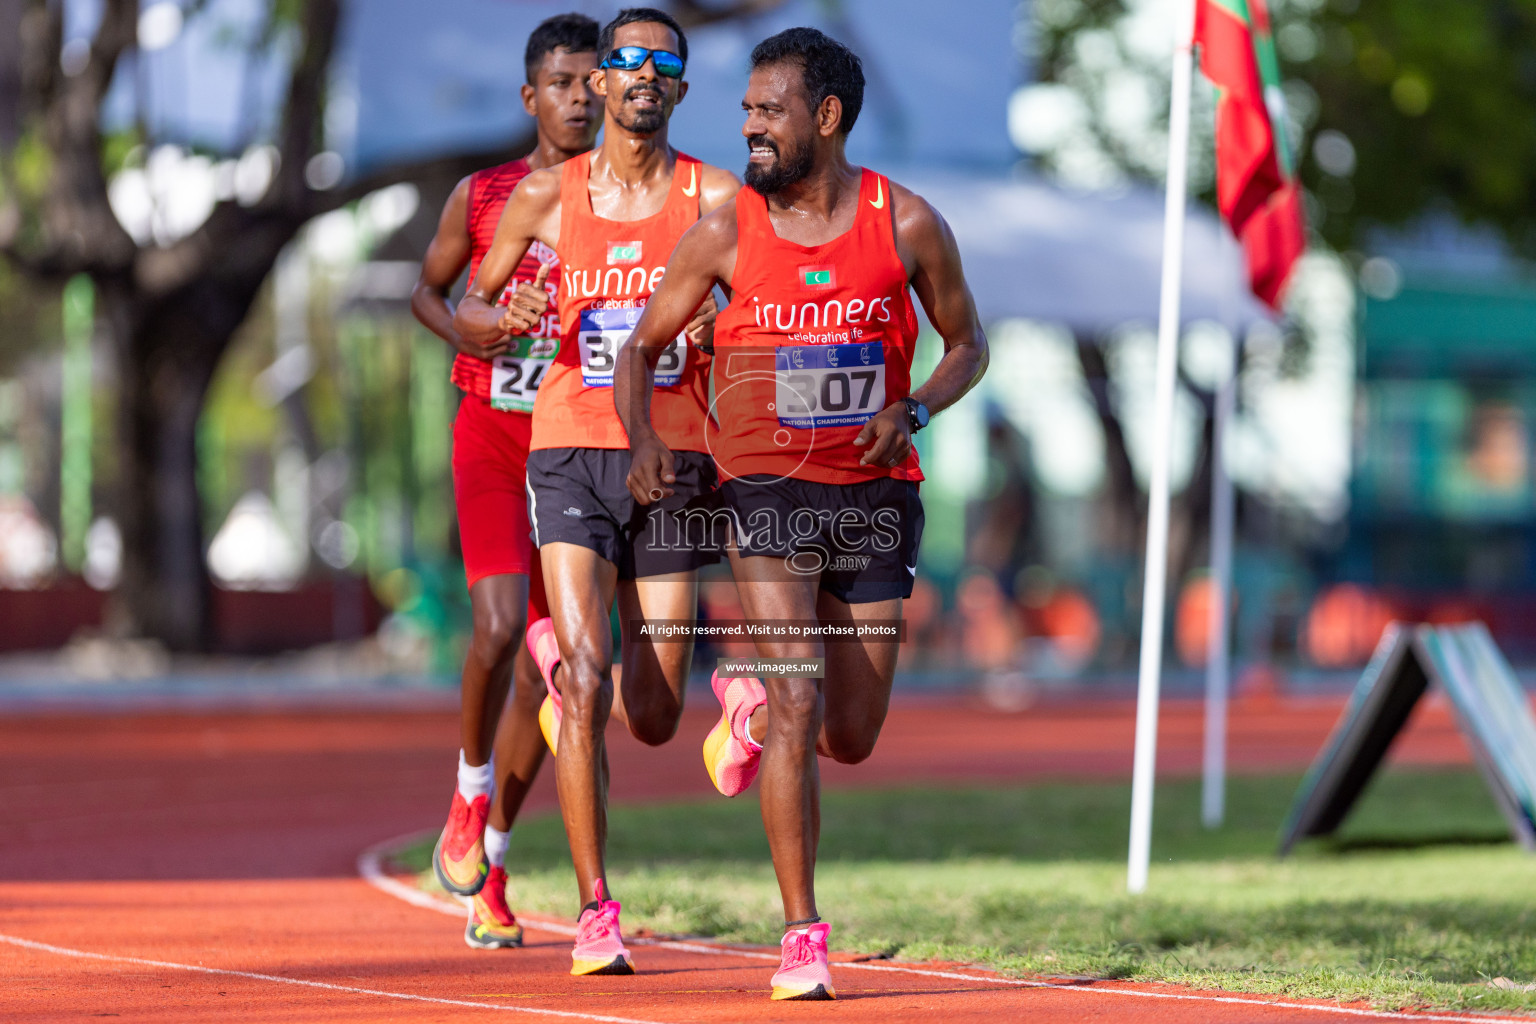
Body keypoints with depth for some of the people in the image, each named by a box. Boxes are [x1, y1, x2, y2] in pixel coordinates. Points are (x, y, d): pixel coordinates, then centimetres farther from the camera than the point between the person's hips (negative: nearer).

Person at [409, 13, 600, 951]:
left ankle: (491, 866, 15)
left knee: (545, 661, 2)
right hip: (492, 435, -1)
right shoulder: (483, 196, 2)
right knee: (499, 627, -20)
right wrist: (465, 332, -7)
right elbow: (429, 289, 15)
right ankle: (471, 793, 7)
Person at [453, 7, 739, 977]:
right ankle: (596, 909, -11)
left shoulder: (717, 198, 4)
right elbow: (468, 306, 14)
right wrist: (508, 319, -8)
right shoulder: (547, 195, 6)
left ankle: (562, 655, 42)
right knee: (587, 686, -16)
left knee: (653, 719, 5)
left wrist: (720, 327, -18)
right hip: (570, 452, -1)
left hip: (674, 460, 1)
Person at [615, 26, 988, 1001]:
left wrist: (911, 411, -10)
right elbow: (642, 345, 7)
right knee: (798, 711, -16)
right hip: (769, 490, -2)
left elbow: (968, 344, 9)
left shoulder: (907, 224, -2)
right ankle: (803, 938, -11)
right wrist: (643, 438, -12)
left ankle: (749, 704, 42)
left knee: (851, 737, 8)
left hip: (877, 494, 2)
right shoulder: (725, 234, -3)